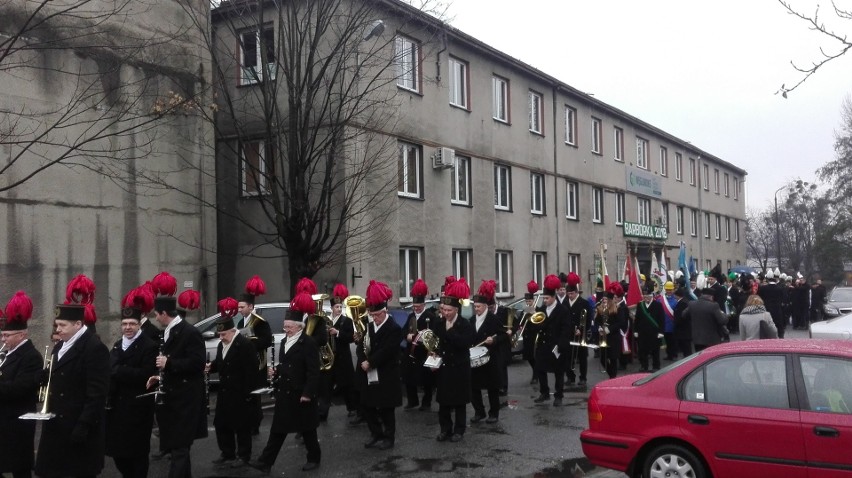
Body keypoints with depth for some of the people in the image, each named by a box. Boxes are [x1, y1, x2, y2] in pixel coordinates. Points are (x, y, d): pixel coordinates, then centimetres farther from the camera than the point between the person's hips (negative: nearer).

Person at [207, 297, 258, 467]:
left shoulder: (246, 344, -16)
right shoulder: (221, 345, 11)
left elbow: (251, 370, -19)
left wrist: (248, 393, -21)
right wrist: (211, 367, -2)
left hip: (240, 393, -8)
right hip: (225, 391, 8)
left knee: (241, 426, 2)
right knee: (221, 423, 12)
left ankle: (243, 456, 14)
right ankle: (227, 454, 25)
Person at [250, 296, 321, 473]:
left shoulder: (308, 343, -15)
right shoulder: (286, 342, 12)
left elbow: (313, 372, -18)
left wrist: (307, 393, -22)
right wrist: (276, 371, 5)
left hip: (300, 394, -7)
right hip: (284, 393, 8)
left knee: (307, 429, 6)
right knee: (278, 428, 7)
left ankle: (314, 459, 22)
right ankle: (265, 462, 7)